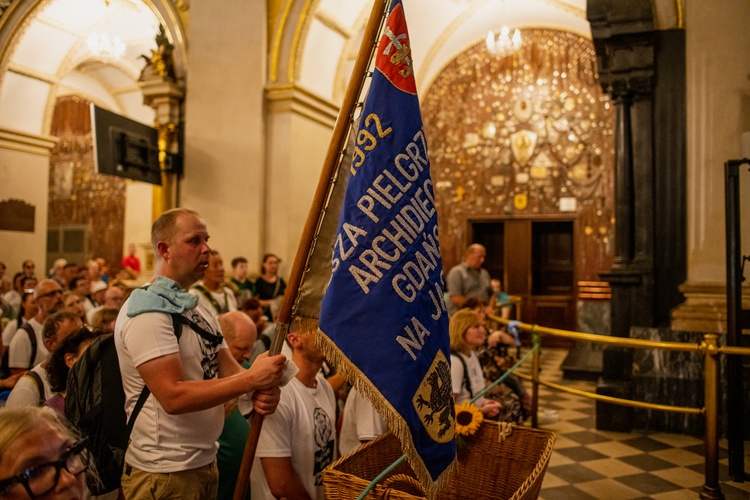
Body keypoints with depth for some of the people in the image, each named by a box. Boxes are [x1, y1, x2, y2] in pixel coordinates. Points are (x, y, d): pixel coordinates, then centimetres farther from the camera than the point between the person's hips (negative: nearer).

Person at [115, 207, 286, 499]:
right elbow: (173, 396, -27)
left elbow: (229, 370, 5)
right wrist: (251, 379, -26)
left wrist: (259, 392, -16)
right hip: (165, 474, -8)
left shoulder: (197, 308, 9)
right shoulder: (147, 310, -19)